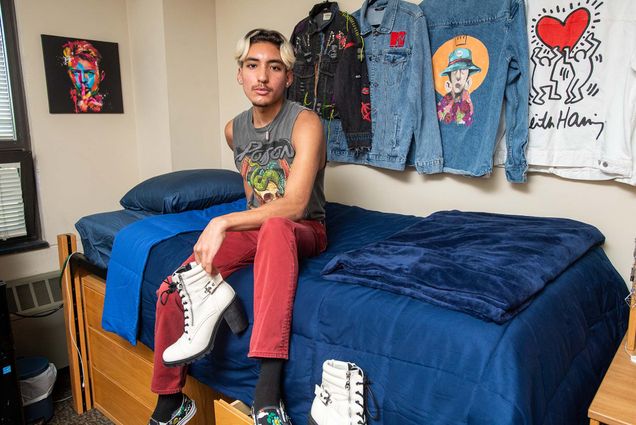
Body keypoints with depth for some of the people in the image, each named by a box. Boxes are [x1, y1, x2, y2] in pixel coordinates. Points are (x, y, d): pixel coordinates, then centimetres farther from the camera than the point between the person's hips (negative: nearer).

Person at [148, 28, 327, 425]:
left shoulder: (305, 123, -14)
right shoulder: (234, 130, 6)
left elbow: (295, 205, -26)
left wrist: (224, 222, -27)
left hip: (304, 230, -5)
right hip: (252, 229, 6)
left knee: (275, 228, -42)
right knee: (172, 290, -15)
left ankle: (268, 392, -43)